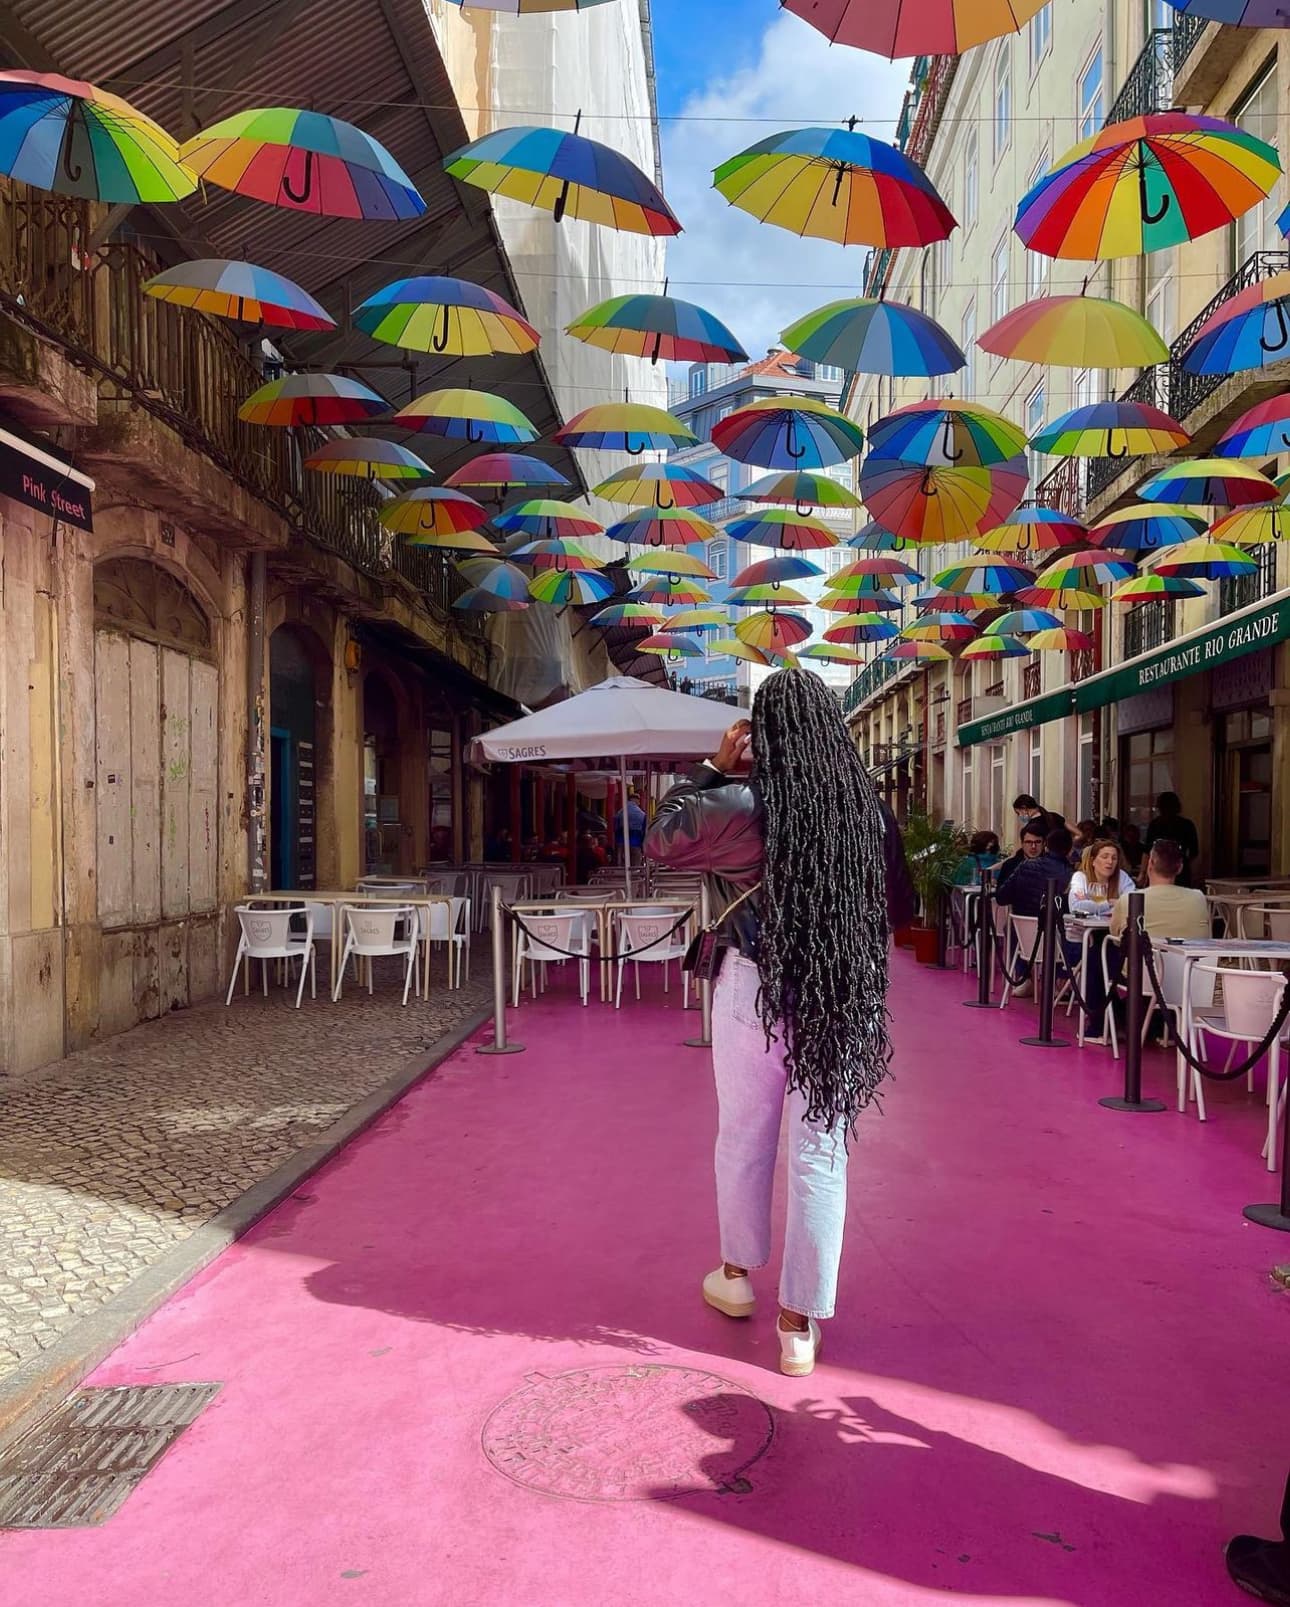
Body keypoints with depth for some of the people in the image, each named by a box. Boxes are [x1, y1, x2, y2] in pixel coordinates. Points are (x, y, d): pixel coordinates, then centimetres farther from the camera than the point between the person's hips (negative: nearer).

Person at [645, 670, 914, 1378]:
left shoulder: (740, 805, -13)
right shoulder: (869, 807, -3)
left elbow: (659, 840, 2)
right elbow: (898, 909, 7)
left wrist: (713, 767, 5)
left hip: (755, 991, -2)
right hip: (843, 1001, 2)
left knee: (743, 1137, 19)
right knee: (821, 1152, 9)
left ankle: (737, 1274, 38)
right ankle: (800, 1323, 18)